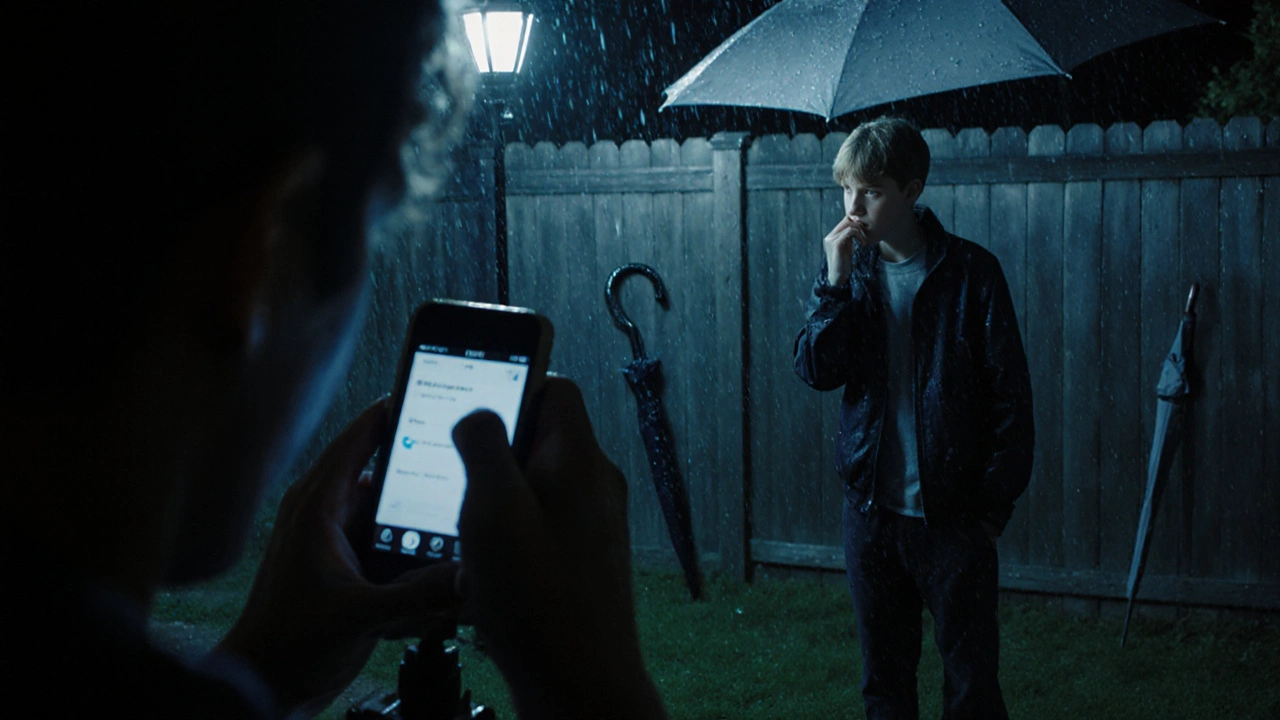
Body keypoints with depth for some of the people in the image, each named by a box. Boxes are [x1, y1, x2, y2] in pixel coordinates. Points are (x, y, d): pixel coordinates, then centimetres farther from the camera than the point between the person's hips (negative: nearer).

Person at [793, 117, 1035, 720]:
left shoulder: (969, 272, -7)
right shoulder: (849, 269, 5)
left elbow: (1011, 394, -5)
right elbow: (815, 371, -5)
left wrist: (997, 500, -7)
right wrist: (836, 283, -15)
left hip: (951, 512, -3)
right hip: (871, 508, 4)